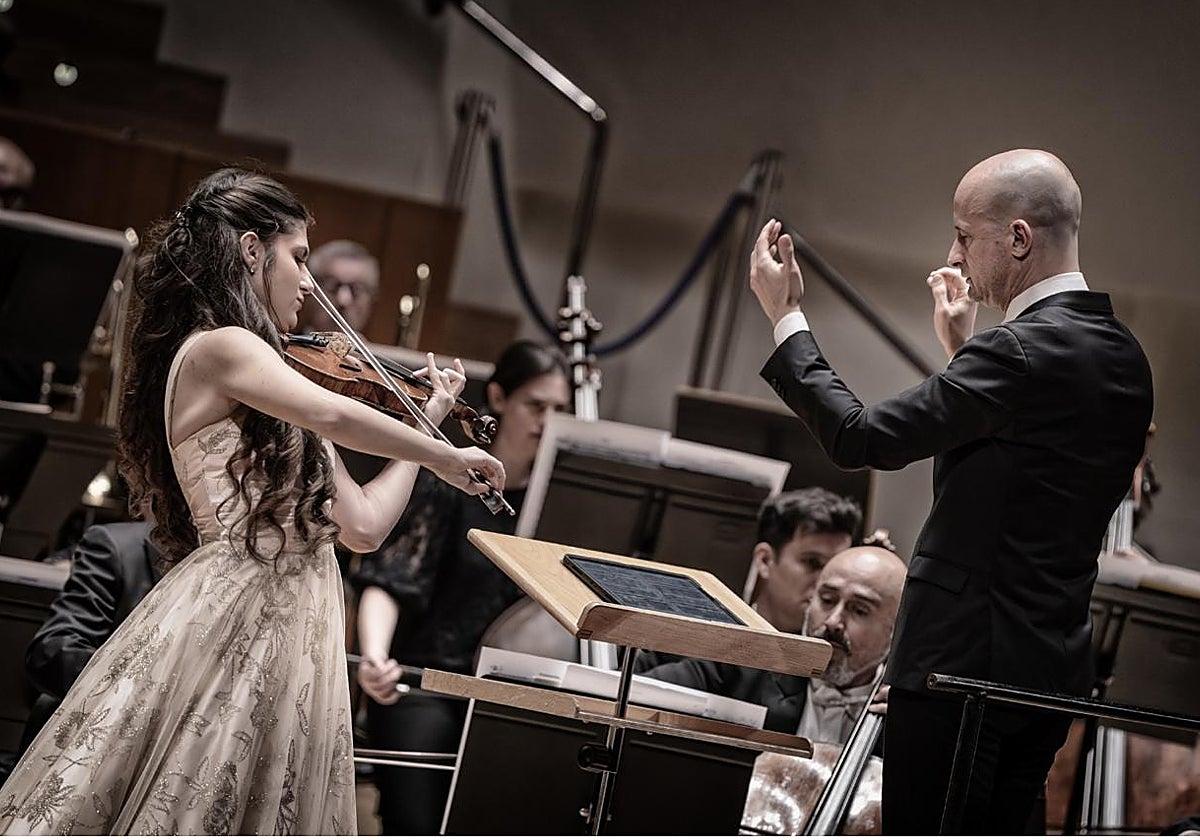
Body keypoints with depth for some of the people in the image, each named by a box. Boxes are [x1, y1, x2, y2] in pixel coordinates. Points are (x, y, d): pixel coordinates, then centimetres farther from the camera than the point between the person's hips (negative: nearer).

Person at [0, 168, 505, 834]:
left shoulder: (266, 391, 21)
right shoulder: (216, 348, -5)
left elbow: (362, 526, 19)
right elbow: (334, 417, -23)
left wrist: (427, 418, 24)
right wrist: (444, 456, -10)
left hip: (290, 647, 9)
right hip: (229, 624, -9)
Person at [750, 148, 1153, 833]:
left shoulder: (1021, 352, -19)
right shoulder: (1124, 358, 9)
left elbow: (860, 437, -19)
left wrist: (785, 316, -8)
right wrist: (964, 351, 16)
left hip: (966, 658, -9)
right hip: (1053, 666, 9)